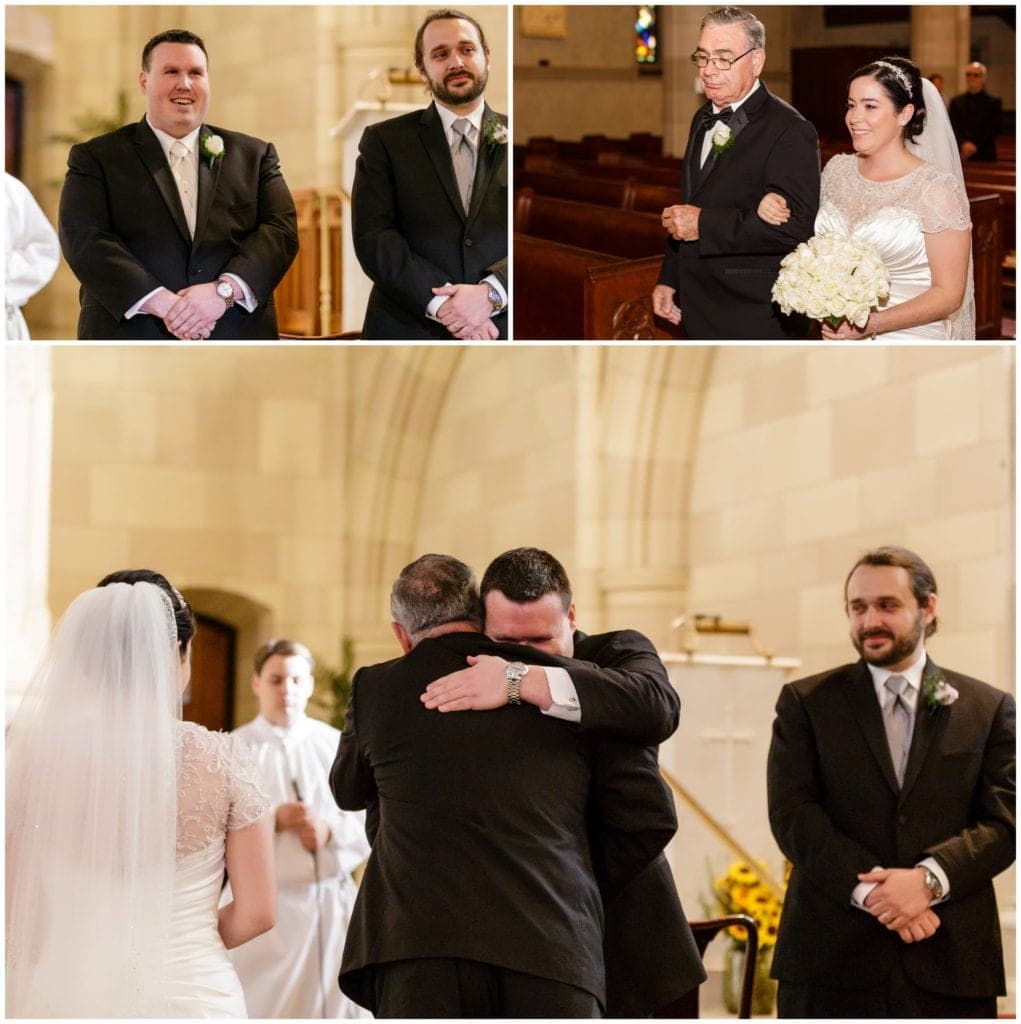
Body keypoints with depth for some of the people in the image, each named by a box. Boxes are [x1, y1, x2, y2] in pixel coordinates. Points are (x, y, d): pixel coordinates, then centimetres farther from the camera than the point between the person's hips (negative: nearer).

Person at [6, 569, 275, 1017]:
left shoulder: (37, 755, -5)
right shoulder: (222, 759, -7)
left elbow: (12, 913, -1)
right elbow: (256, 913, -3)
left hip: (66, 992, 1)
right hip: (194, 993, -1)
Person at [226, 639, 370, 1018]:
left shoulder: (337, 746, 11)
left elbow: (372, 823, 6)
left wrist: (331, 831, -12)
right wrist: (273, 818, -17)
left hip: (332, 900, 2)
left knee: (337, 1006, 2)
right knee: (262, 1008, -2)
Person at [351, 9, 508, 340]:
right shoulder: (384, 141, 5)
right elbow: (372, 236, -5)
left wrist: (491, 293, -19)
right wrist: (440, 301, -18)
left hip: (502, 328, 1)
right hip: (407, 331, -1)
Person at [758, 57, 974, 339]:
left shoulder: (936, 189, -14)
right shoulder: (838, 169, 3)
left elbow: (949, 294, -14)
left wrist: (874, 323, -25)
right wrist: (776, 212, -2)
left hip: (908, 339, -5)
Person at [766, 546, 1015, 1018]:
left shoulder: (990, 709, 10)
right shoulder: (805, 703, 8)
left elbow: (1004, 821, 1)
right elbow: (791, 815, -2)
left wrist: (929, 878, -16)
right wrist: (868, 888, -15)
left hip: (950, 960, 1)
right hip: (831, 958, -1)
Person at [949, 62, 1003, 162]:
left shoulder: (994, 102, 6)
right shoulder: (956, 102, 13)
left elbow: (996, 128, -2)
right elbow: (953, 127, 4)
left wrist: (975, 145, -12)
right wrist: (963, 144, -14)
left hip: (985, 157, -2)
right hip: (961, 156, 2)